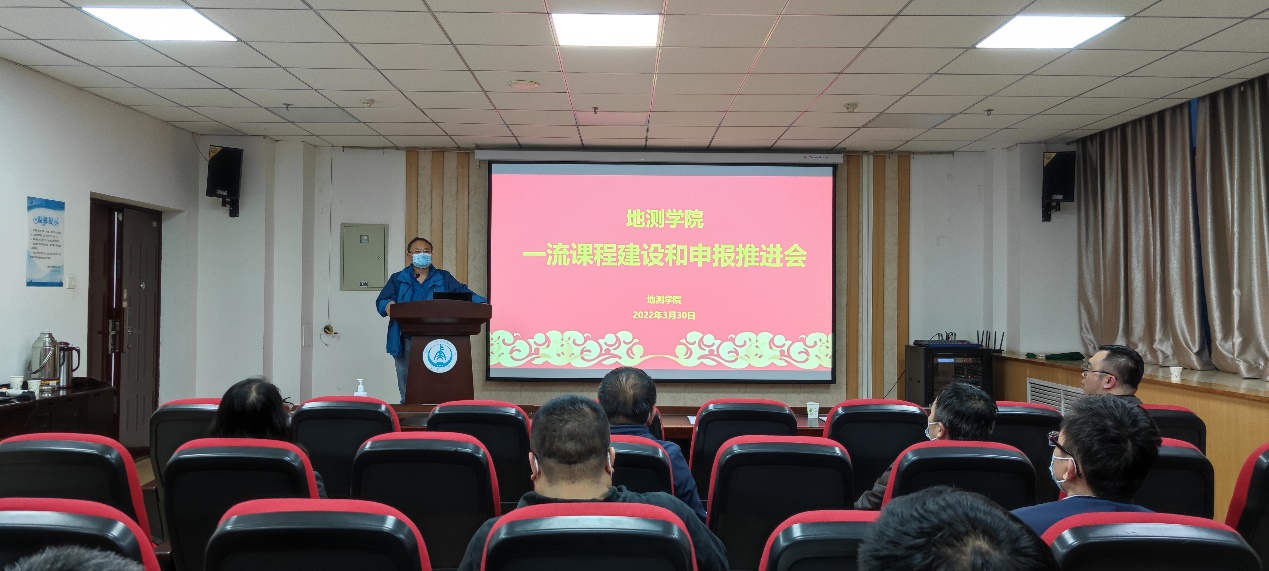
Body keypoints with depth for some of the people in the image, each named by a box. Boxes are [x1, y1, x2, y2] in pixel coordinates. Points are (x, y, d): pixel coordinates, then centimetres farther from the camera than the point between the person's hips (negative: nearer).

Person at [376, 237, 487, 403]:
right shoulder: (398, 280, 11)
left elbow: (464, 293, 4)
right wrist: (388, 305, -20)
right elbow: (381, 301, 5)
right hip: (406, 343, 0)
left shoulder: (443, 278, 12)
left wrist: (481, 303, -15)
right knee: (407, 394, 4)